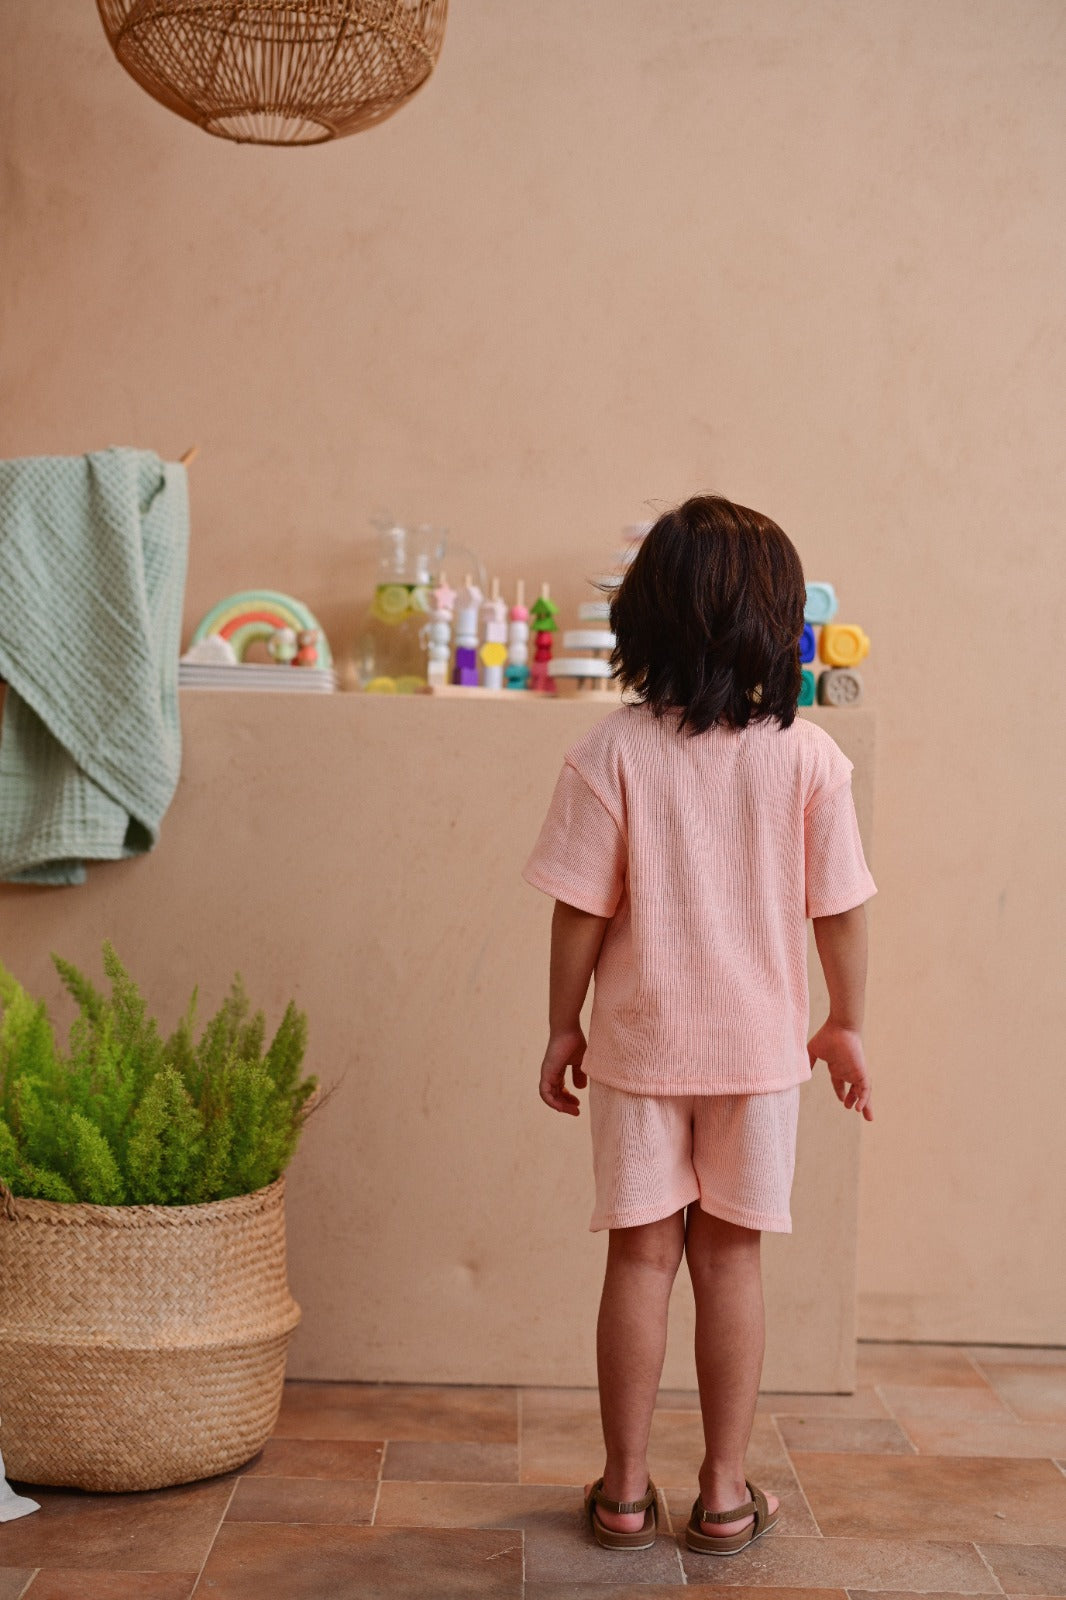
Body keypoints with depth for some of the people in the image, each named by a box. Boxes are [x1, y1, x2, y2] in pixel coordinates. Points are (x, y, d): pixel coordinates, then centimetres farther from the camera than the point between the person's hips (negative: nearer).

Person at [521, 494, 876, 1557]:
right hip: (758, 1045, 1)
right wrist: (846, 1025, 11)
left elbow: (581, 910, -9)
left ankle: (624, 1489, 20)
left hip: (640, 1047, 0)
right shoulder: (807, 756, -9)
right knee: (730, 1259, 11)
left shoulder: (612, 752, -12)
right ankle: (725, 1493, 19)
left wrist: (562, 1030, 3)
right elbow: (839, 909, -3)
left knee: (642, 1256, 10)